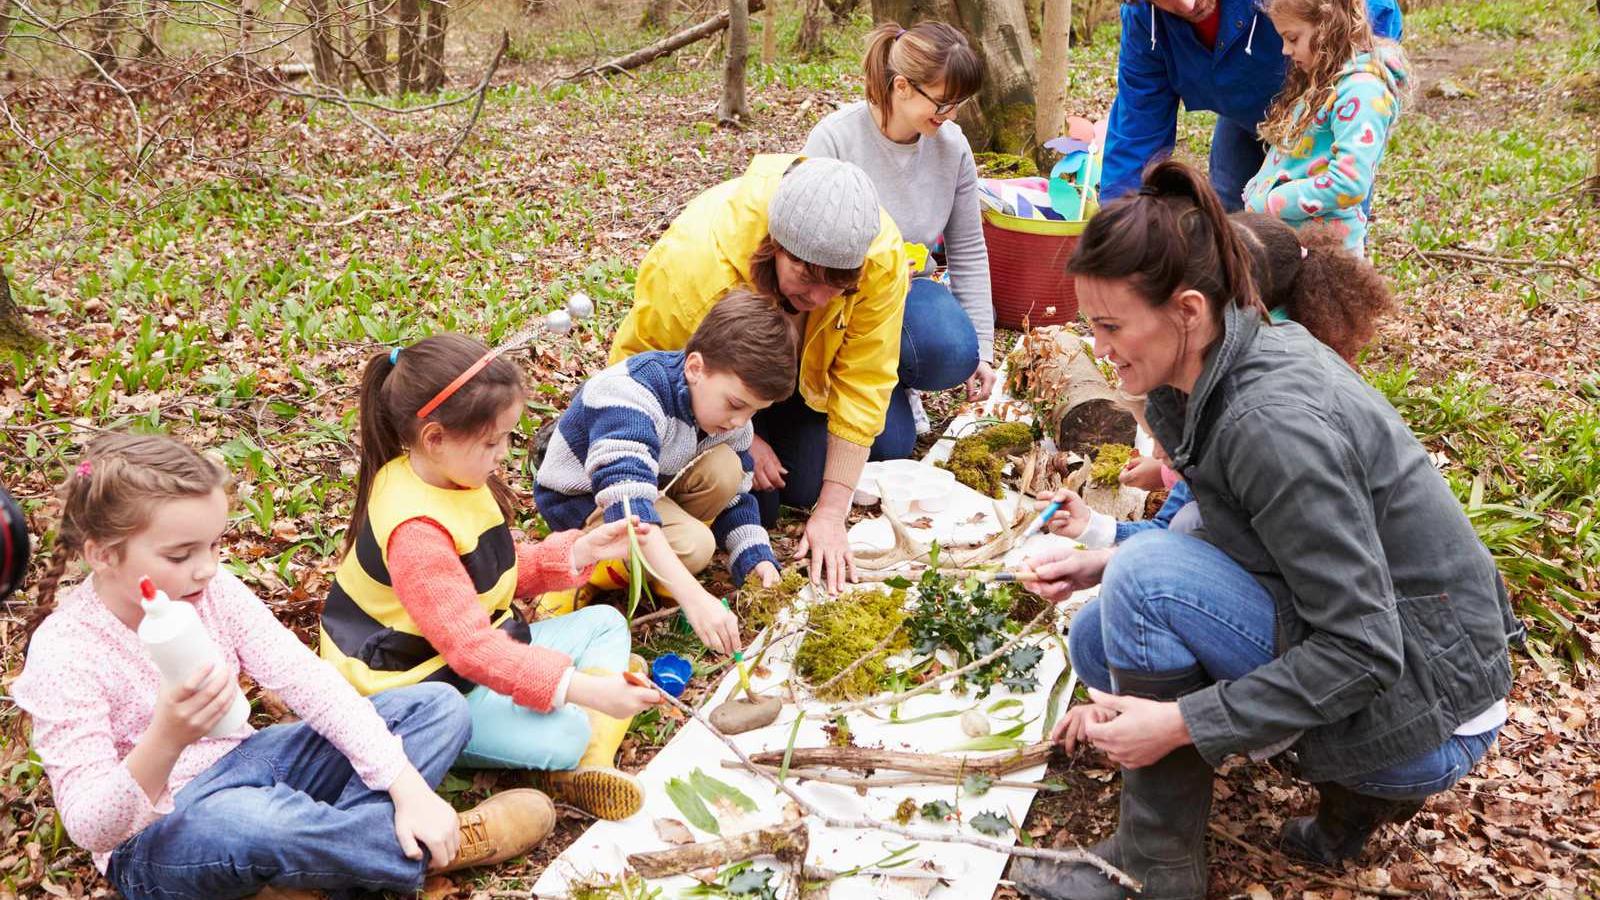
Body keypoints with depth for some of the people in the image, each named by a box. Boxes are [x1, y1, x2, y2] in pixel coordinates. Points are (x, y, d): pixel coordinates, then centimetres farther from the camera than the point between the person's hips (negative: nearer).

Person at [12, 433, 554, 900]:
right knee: (240, 821, -44)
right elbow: (91, 828, -24)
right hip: (160, 835, -6)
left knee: (440, 708, -4)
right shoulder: (63, 654, -19)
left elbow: (305, 678, -10)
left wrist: (407, 786, -21)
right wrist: (165, 742, -45)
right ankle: (431, 848, -18)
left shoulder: (213, 589, -5)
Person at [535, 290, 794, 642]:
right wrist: (694, 596, -56)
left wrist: (757, 561, -19)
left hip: (653, 482, 8)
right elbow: (627, 503, -48)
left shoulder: (731, 413, -11)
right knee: (694, 546, -31)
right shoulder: (633, 394, -37)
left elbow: (735, 496, 0)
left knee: (725, 468, -21)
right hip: (582, 498, -7)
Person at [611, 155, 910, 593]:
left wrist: (832, 512, -27)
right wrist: (739, 440, -23)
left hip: (807, 367, 3)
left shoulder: (883, 256, -35)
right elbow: (644, 362, -23)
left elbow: (861, 384, -27)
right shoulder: (693, 264, -41)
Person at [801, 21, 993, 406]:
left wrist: (982, 350, 3)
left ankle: (895, 383, 5)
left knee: (955, 352, -29)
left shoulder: (952, 146, -4)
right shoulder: (835, 137, -18)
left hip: (907, 287, 4)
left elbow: (968, 252, 4)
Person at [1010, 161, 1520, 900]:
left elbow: (1363, 651, -27)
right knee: (1098, 642, 8)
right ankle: (1358, 788, 11)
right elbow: (1231, 529, 13)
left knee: (1150, 577, -23)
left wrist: (1179, 723, -26)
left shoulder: (1274, 422, -29)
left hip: (1426, 706, -9)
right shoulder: (1207, 375, -2)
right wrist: (1104, 564, 0)